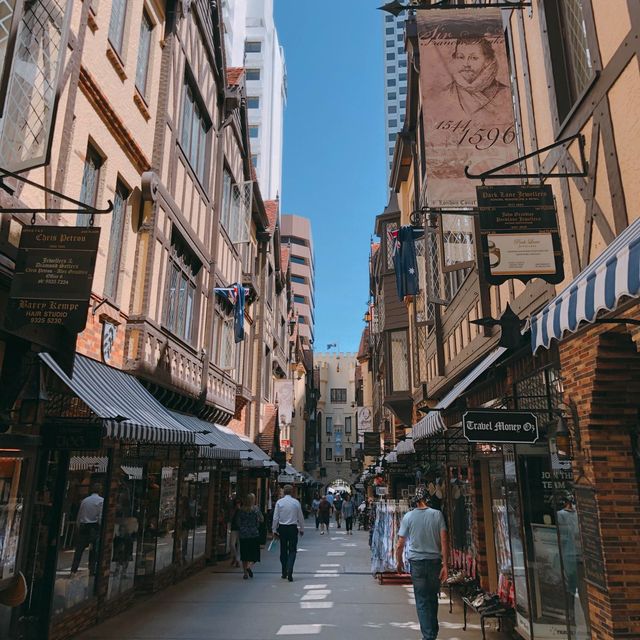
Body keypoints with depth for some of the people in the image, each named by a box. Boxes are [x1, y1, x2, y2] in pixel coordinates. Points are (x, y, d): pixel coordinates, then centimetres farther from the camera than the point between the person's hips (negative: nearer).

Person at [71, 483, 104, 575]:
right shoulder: (101, 500, -4)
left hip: (83, 527, 4)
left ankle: (73, 569, 9)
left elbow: (79, 516, 14)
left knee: (79, 548, 9)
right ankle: (92, 570, 1)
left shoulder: (84, 500, 12)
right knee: (94, 549, 1)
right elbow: (101, 516, -11)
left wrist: (79, 527, 21)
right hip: (94, 527, -4)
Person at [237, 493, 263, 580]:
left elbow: (238, 522, 7)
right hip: (254, 534, -3)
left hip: (243, 534, 3)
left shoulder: (241, 510, 3)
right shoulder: (255, 509, -8)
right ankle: (249, 566, -17)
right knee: (255, 554, 6)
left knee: (244, 554, 11)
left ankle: (245, 573, 12)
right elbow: (261, 519, -7)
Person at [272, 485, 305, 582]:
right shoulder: (296, 502, -3)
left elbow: (275, 517, -3)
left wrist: (275, 530, 5)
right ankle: (289, 572, -12)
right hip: (293, 528, -1)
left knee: (283, 550, 13)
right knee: (292, 550, 4)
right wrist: (302, 529, 13)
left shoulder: (279, 502, -3)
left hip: (282, 528, 1)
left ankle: (284, 573, 22)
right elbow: (301, 517, 3)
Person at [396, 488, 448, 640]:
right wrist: (445, 565, -3)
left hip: (417, 562, -2)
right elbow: (444, 541, -9)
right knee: (433, 598, 20)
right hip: (435, 560, 2)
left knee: (422, 601, 8)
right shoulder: (437, 514, -6)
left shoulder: (408, 517, -6)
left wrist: (399, 562, 11)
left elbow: (400, 545, -4)